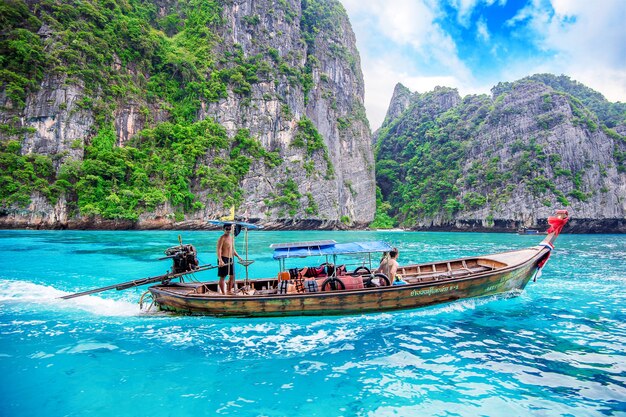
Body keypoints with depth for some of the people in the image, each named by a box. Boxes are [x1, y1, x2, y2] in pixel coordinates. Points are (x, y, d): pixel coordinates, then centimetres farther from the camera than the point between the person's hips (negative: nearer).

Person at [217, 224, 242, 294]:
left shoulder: (231, 238, 15)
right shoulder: (222, 238, -10)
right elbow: (219, 249, -20)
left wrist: (238, 256, 17)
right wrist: (220, 260, -31)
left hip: (231, 259, 9)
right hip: (224, 259, -8)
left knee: (232, 276, 14)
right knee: (223, 277, -1)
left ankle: (229, 291, 26)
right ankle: (223, 293, 6)